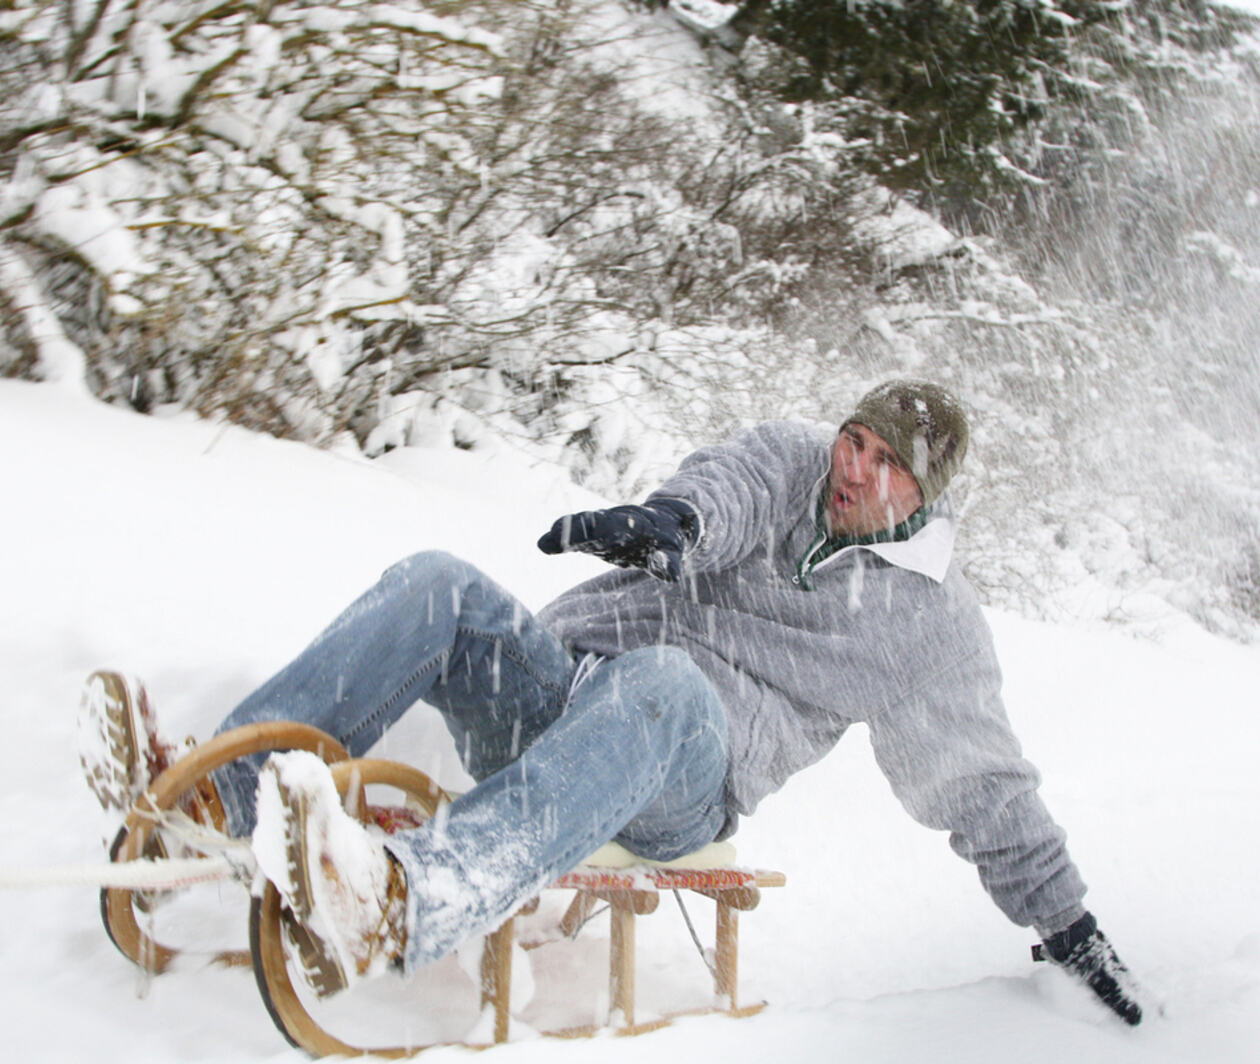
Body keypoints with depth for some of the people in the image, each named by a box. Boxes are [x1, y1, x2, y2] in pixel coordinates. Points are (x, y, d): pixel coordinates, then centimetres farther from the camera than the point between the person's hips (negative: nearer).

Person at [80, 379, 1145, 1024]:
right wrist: (675, 518, -34)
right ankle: (211, 788, -32)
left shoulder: (931, 619, 8)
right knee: (438, 588, -24)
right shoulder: (792, 458, 14)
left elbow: (986, 784, 13)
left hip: (681, 784, -4)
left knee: (663, 682, -41)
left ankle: (398, 903, -65)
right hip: (557, 692, 4)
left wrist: (1065, 917, 9)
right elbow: (729, 485, -10)